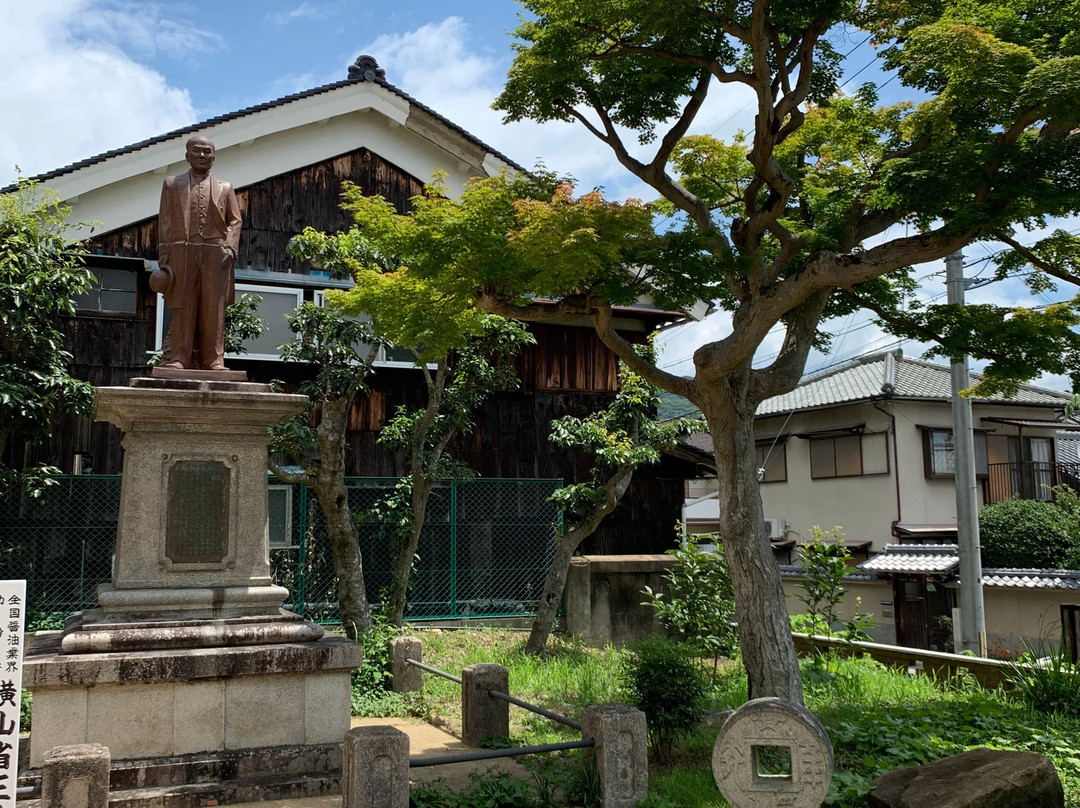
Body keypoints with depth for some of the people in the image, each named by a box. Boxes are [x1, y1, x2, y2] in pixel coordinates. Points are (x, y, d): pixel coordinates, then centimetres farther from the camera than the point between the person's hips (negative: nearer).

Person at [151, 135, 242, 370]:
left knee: (213, 309, -3)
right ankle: (179, 358, -1)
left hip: (215, 255, 0)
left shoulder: (224, 188, 18)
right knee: (183, 309, -3)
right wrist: (163, 257, 0)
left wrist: (230, 246, -4)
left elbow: (235, 220, 14)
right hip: (182, 254, 0)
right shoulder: (172, 184, 16)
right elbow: (165, 223, 9)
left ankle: (213, 360, -2)